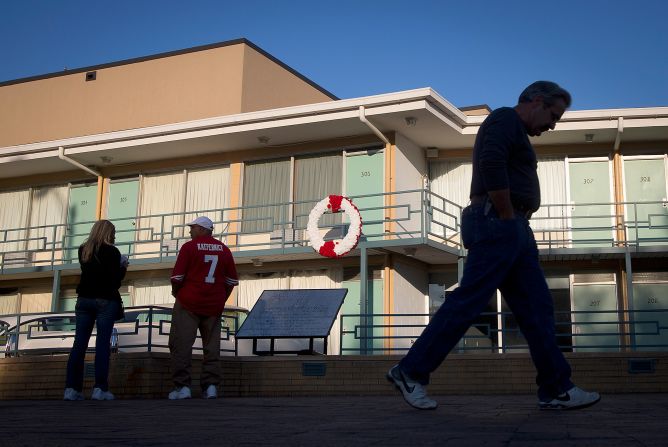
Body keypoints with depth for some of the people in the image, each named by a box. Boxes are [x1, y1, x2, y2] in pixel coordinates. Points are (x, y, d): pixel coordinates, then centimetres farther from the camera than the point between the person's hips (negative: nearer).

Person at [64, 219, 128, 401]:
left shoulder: (83, 250, 11)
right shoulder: (111, 251, -5)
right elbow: (115, 281, -8)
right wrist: (123, 267, 9)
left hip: (84, 299, 5)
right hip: (105, 301, -5)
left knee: (79, 343, 2)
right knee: (103, 343, -6)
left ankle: (72, 388, -2)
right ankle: (100, 388, -11)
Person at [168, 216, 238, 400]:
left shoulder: (189, 247, -5)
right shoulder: (224, 249, 9)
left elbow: (177, 277, -8)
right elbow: (232, 280, 10)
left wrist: (176, 292, 11)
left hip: (189, 303, -4)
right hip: (214, 306, 4)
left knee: (181, 345, 0)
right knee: (211, 346, 7)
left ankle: (182, 386, -5)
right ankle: (211, 386, 2)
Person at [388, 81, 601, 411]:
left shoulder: (516, 135, 28)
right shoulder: (505, 118, -3)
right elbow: (491, 164, -21)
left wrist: (516, 223, 13)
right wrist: (508, 217, -15)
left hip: (514, 232, 11)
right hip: (498, 225, -11)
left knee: (536, 308, 5)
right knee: (467, 302, -11)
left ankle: (555, 390, 6)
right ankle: (411, 372, -6)